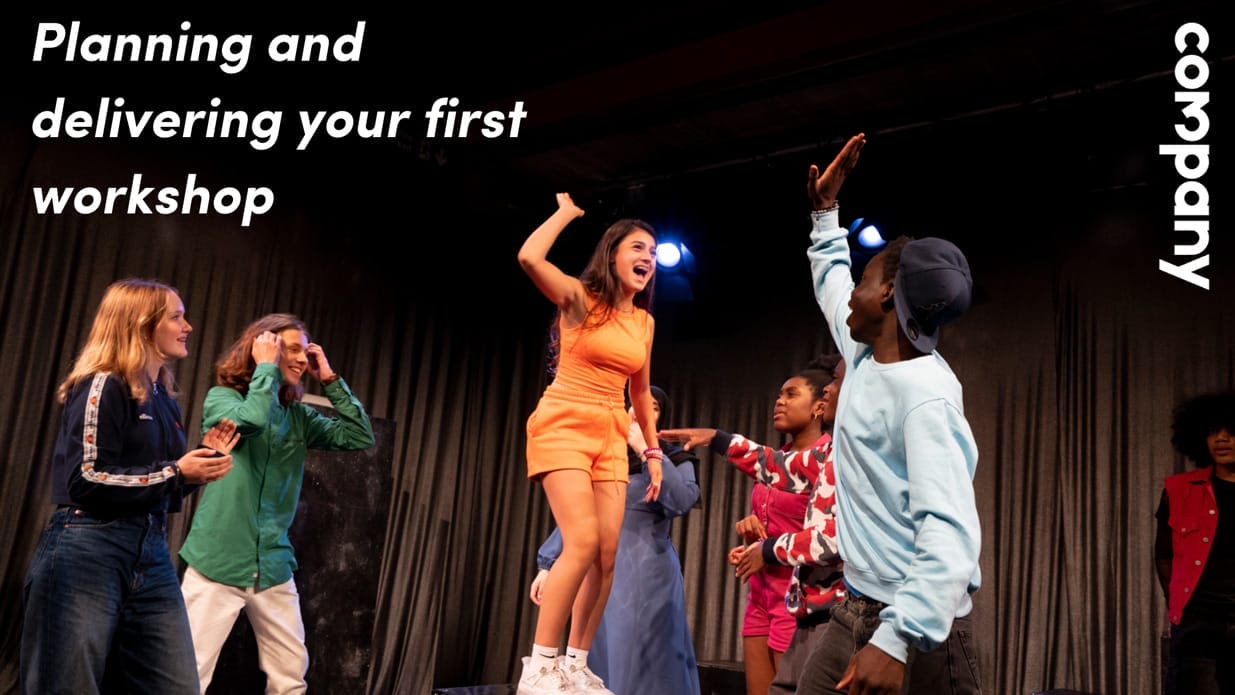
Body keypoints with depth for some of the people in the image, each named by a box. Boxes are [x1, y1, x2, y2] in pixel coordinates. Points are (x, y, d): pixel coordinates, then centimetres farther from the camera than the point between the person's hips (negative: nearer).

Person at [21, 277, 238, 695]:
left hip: (152, 558, 8)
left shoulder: (166, 401, 17)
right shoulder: (104, 387, -7)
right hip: (88, 554, -8)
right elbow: (85, 481, -16)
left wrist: (204, 460, 7)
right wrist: (175, 472, -14)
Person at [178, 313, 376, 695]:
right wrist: (267, 367, -12)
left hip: (273, 565, 5)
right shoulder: (221, 397, -3)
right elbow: (251, 420, -25)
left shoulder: (299, 416, 9)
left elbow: (360, 437, 3)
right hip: (219, 561, -5)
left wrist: (330, 380, 0)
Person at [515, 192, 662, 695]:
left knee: (608, 552, -2)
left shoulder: (644, 322, 12)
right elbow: (529, 258, -23)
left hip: (610, 437, 6)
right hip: (563, 427, -6)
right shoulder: (579, 297, -4)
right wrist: (566, 212, -8)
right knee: (583, 543, -20)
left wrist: (653, 452, 20)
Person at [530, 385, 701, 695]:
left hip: (646, 576, -4)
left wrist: (644, 450, -13)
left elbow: (683, 501, -16)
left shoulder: (675, 459, 6)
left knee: (636, 668, -7)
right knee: (594, 665, 6)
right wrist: (546, 564, 8)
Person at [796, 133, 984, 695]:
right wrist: (825, 211, 33)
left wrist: (898, 639, -37)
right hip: (856, 608, 8)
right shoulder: (865, 358, 7)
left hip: (919, 622, -8)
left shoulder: (925, 394, -19)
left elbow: (950, 532, -29)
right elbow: (831, 281, 30)